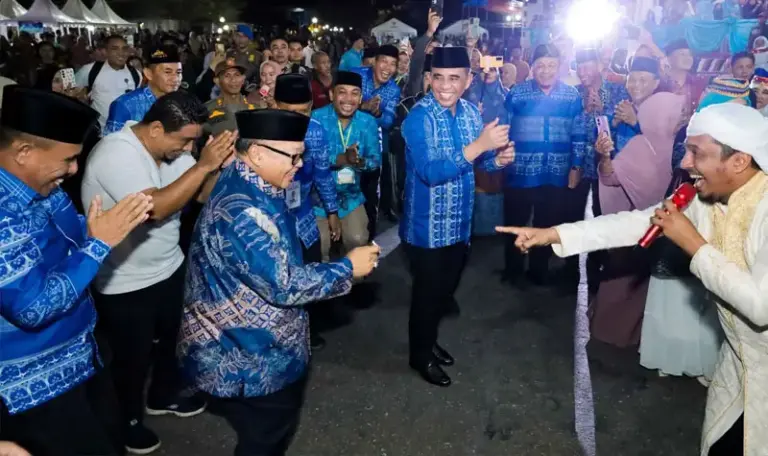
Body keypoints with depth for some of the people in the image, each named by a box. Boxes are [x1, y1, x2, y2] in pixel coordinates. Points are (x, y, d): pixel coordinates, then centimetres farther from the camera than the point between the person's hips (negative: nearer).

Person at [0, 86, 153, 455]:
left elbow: (77, 240, 11)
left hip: (80, 358, 9)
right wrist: (100, 243, -29)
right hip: (34, 389, -9)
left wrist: (120, 222, -6)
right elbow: (33, 308, -32)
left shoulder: (43, 189, -1)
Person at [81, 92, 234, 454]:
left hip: (169, 268, 8)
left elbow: (204, 195, -2)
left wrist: (219, 164, -21)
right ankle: (129, 421, 37)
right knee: (133, 357, 12)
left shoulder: (169, 147, -3)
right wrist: (202, 165, -35)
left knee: (170, 340, 25)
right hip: (125, 285, -7)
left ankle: (164, 397, 49)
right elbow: (155, 207, -36)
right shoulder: (116, 153, -27)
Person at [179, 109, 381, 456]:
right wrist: (347, 268, -19)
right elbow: (284, 285, -30)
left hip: (258, 348, 10)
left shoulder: (247, 187, 2)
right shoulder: (242, 211, -32)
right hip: (250, 361, -10)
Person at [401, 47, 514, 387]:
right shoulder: (419, 117, -20)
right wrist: (479, 145, -37)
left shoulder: (470, 111, 0)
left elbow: (479, 158, 9)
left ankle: (430, 341, 44)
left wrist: (499, 158, -15)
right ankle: (420, 355, 30)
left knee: (446, 288, 22)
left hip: (460, 221, 7)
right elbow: (430, 172, -31)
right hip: (428, 224, -7)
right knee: (427, 292, 8)